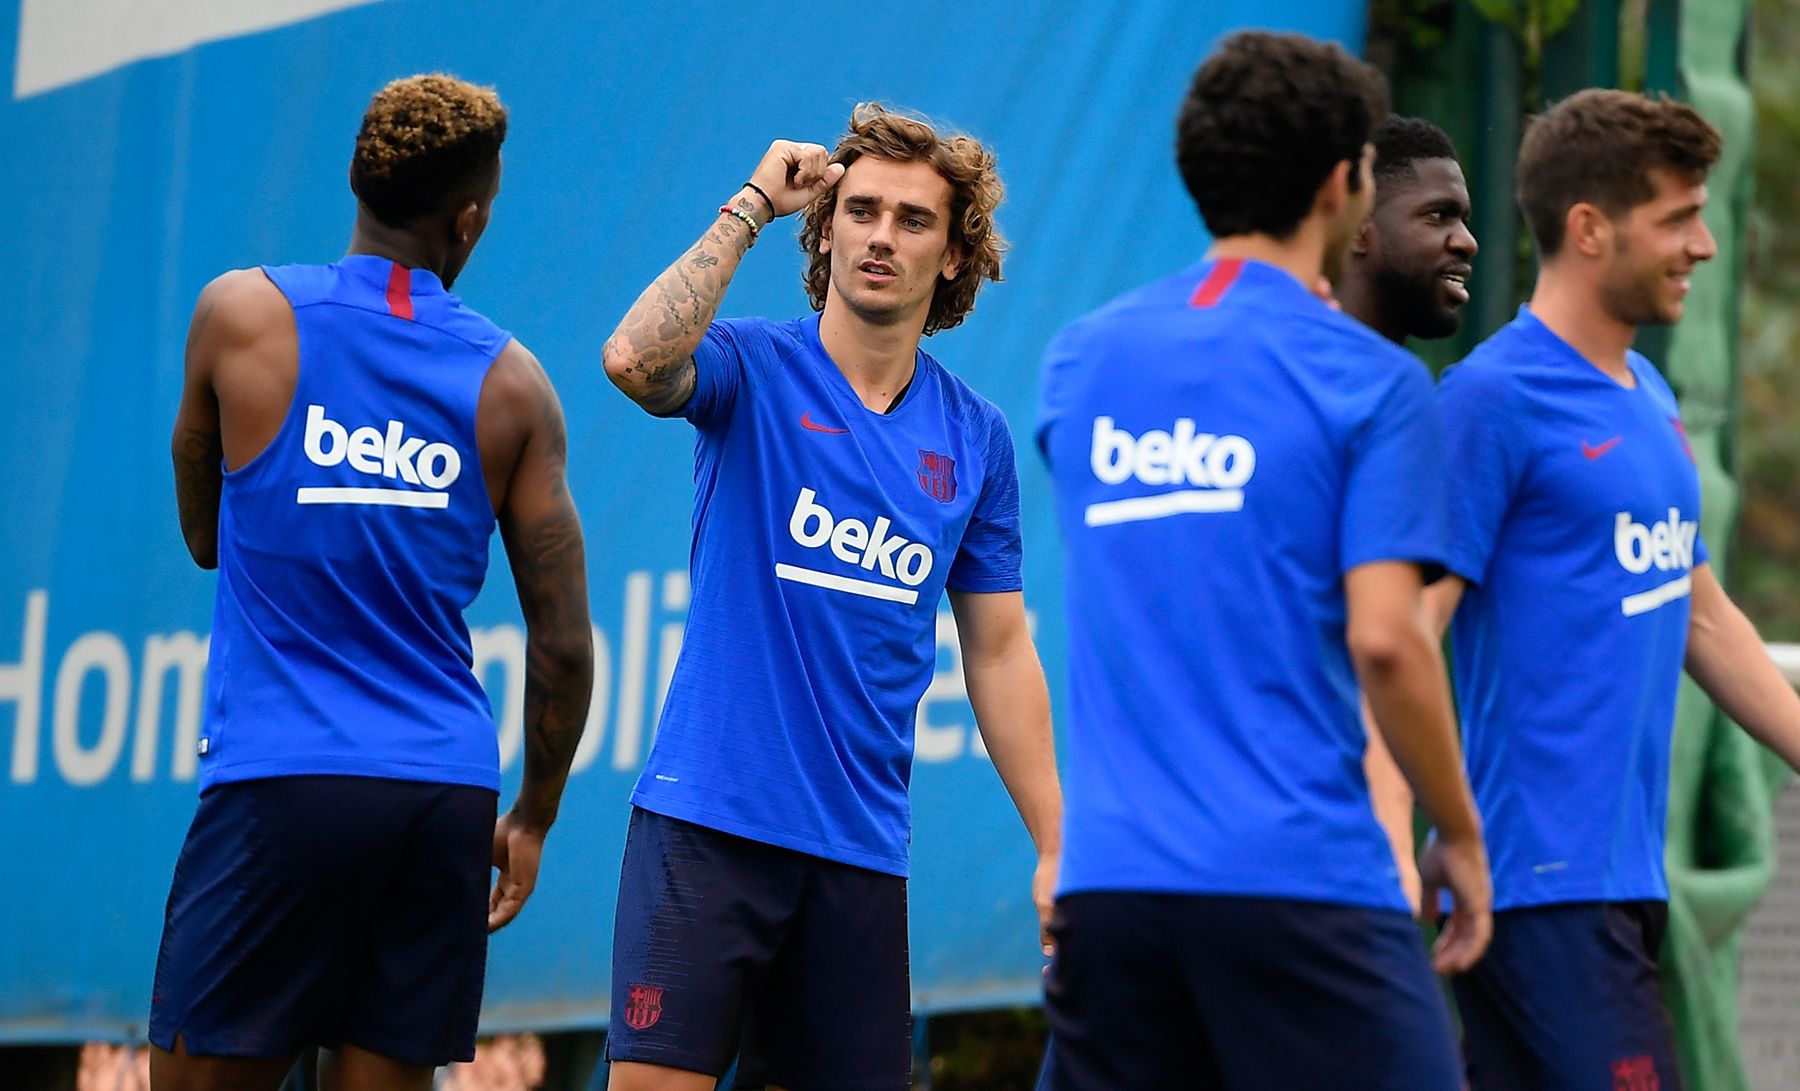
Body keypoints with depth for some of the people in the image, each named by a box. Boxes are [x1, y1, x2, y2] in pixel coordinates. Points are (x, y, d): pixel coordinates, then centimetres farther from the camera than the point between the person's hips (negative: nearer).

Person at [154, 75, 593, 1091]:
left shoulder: (243, 313, 2)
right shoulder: (511, 380, 5)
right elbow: (565, 643, 5)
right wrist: (532, 820, 15)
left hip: (282, 779, -2)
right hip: (446, 789, 2)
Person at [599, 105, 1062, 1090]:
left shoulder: (975, 438, 10)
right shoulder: (753, 370, -1)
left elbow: (998, 651, 14)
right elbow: (634, 359, -24)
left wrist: (1054, 843, 8)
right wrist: (751, 208, -15)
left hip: (861, 849, 4)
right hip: (708, 821, -4)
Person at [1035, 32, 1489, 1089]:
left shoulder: (1082, 359, 12)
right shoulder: (1366, 378, -5)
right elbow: (1385, 638, -11)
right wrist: (1462, 837, -1)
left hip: (1108, 876, 5)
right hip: (1299, 876, -5)